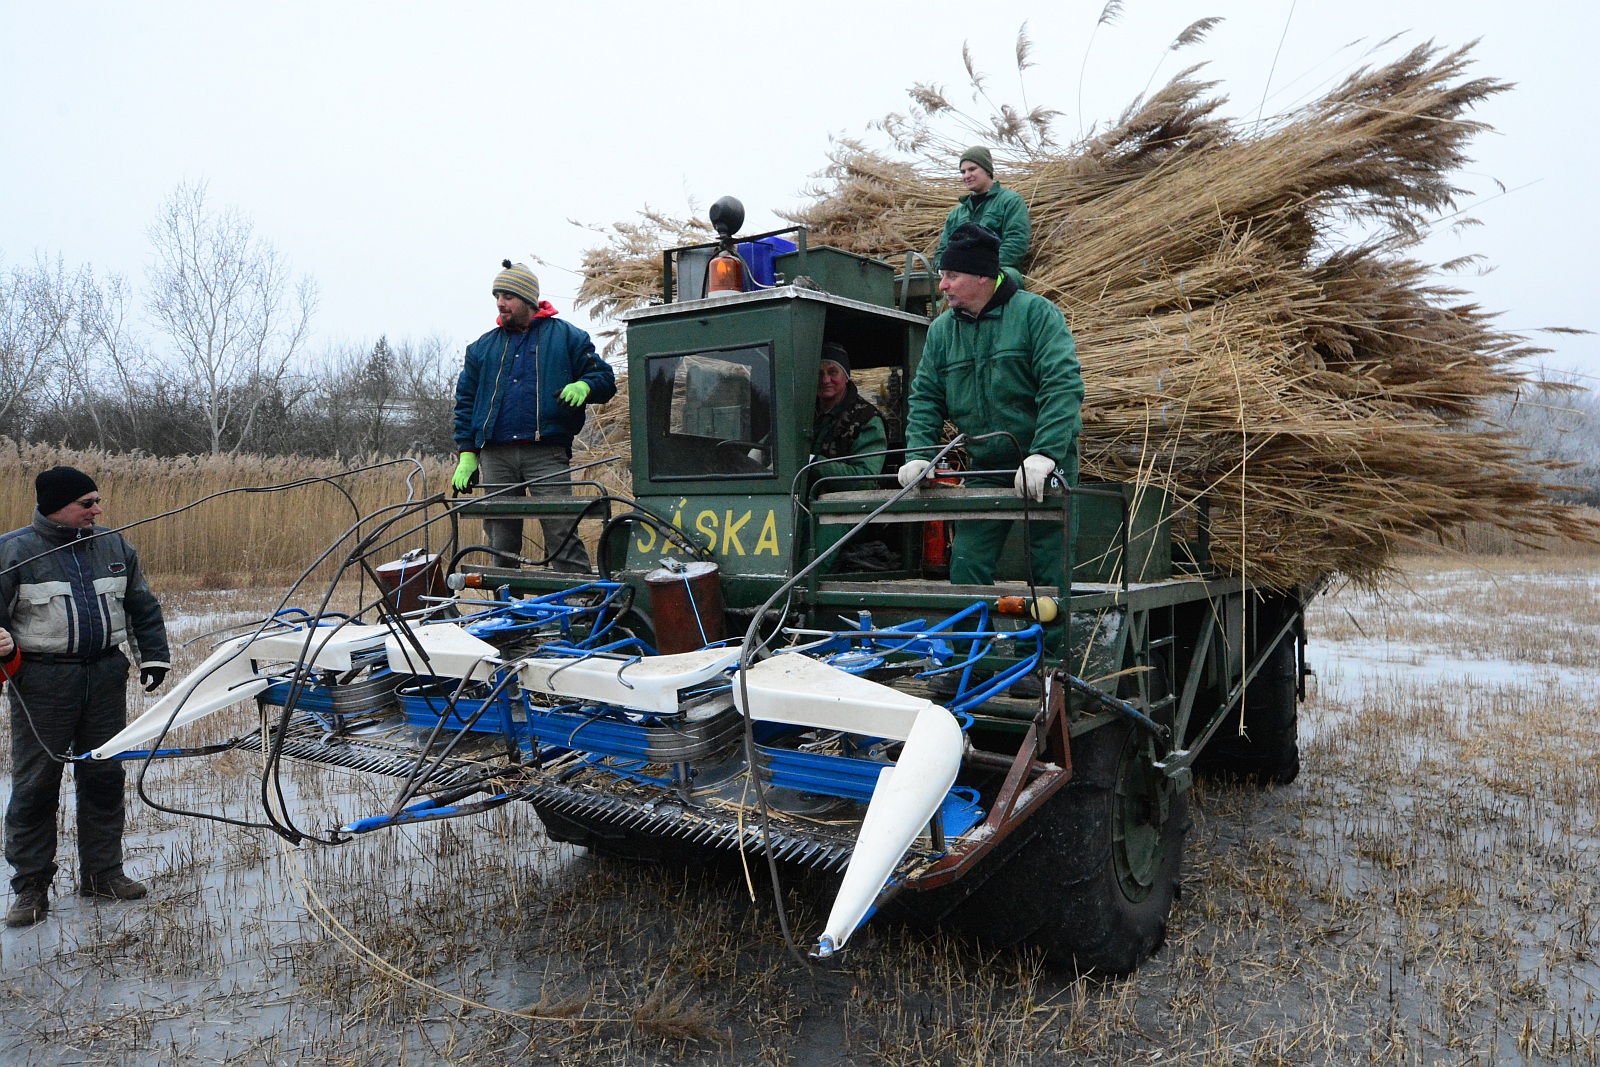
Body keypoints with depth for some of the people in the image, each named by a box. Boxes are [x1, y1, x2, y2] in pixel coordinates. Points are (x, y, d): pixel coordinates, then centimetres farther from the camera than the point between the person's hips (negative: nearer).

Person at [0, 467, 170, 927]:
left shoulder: (113, 546, 9)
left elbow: (143, 607, 16)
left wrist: (153, 656, 12)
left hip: (106, 677, 4)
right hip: (42, 683, -4)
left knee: (105, 777, 10)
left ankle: (101, 871, 23)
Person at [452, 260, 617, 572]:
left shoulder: (566, 336, 10)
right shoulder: (482, 347, 20)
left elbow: (604, 378, 8)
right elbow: (465, 402, 19)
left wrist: (583, 387, -16)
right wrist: (466, 455, 9)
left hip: (546, 454, -4)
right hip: (495, 455, 4)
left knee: (562, 534, -10)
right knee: (500, 542, 6)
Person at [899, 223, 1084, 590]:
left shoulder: (1035, 313, -9)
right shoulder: (941, 330, 7)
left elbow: (1063, 384, -19)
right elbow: (924, 398, 7)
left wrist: (1046, 454, -30)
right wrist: (919, 454, -10)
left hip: (1045, 466, -4)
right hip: (985, 470, 4)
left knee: (1050, 572, 1)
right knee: (966, 566, -1)